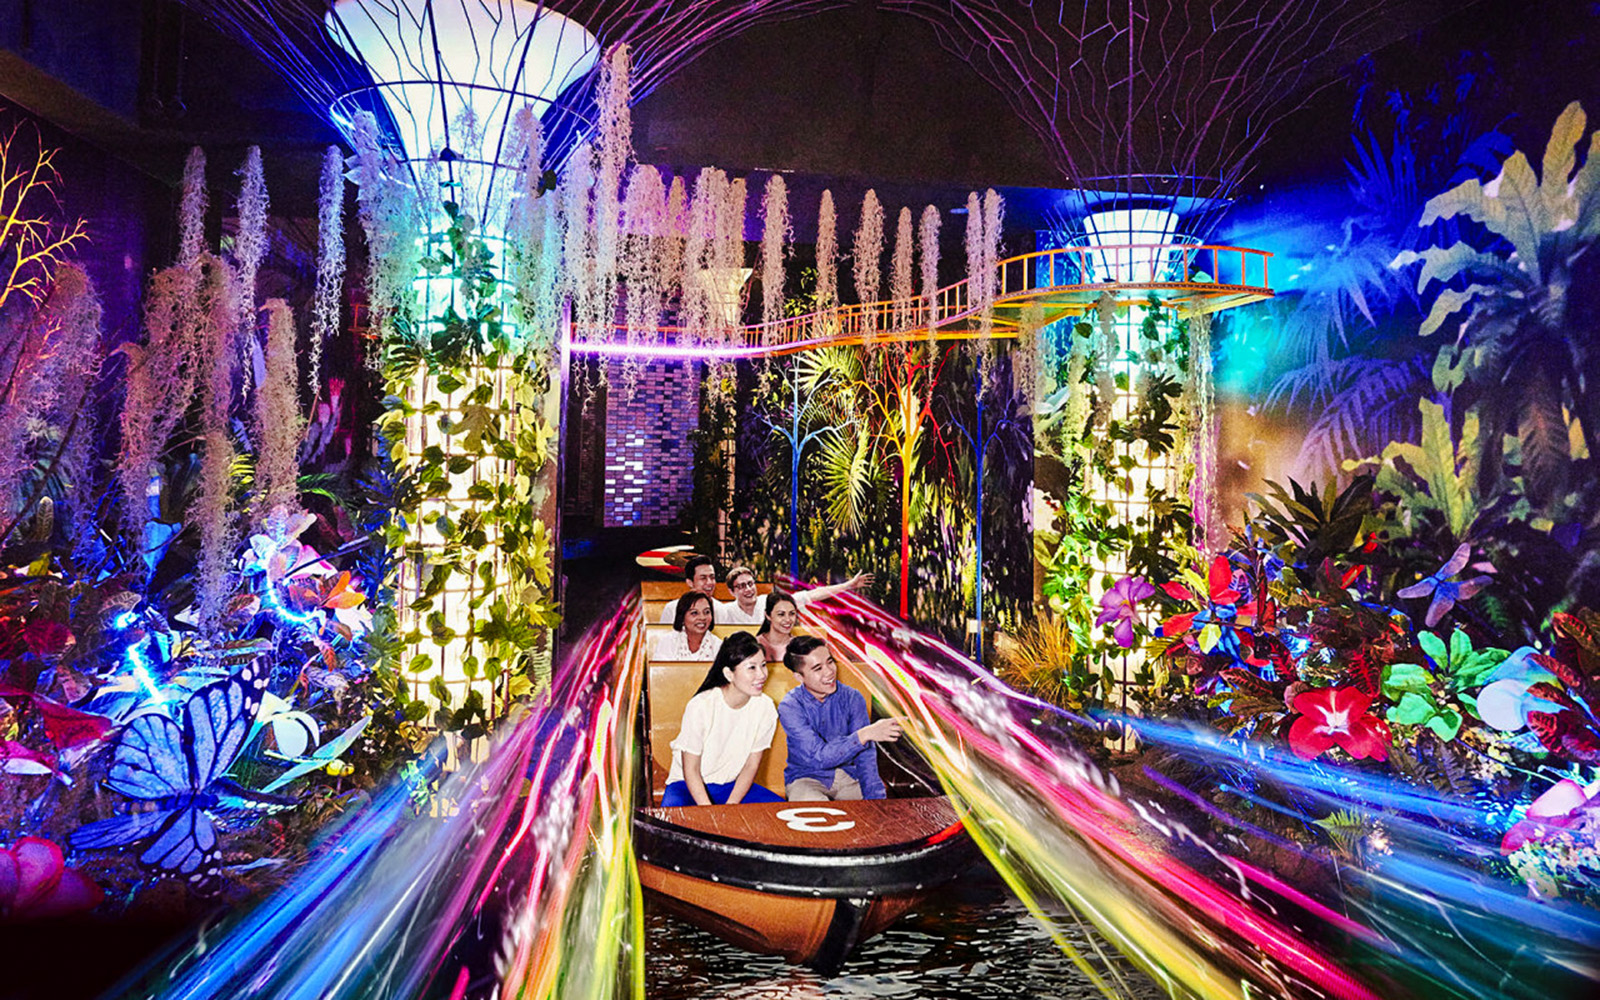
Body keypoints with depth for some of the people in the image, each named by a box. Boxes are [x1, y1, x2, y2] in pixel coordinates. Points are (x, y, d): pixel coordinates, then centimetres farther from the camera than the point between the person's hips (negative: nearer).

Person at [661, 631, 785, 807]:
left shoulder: (765, 707, -11)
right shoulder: (700, 706, -23)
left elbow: (751, 766, -2)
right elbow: (691, 769, -15)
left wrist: (731, 806, -14)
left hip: (734, 786, 4)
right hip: (688, 785, -4)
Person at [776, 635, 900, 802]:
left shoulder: (851, 698, -7)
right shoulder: (790, 707, -17)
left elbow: (865, 756, -9)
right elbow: (818, 757, -28)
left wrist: (874, 798, -25)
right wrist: (864, 735, -40)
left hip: (847, 774, 3)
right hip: (805, 778, -3)